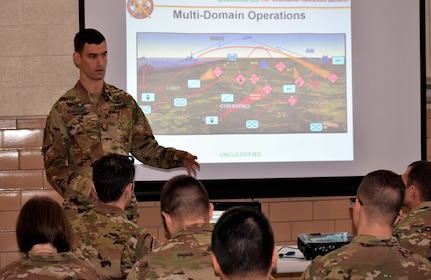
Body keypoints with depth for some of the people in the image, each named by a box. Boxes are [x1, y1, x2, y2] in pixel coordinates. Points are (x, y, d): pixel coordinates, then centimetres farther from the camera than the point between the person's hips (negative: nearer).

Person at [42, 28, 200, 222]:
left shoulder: (125, 102, 8)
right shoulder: (64, 109, -2)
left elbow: (145, 147, 12)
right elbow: (54, 165, -4)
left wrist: (178, 157, -5)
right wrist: (86, 188, -19)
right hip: (82, 209, -3)